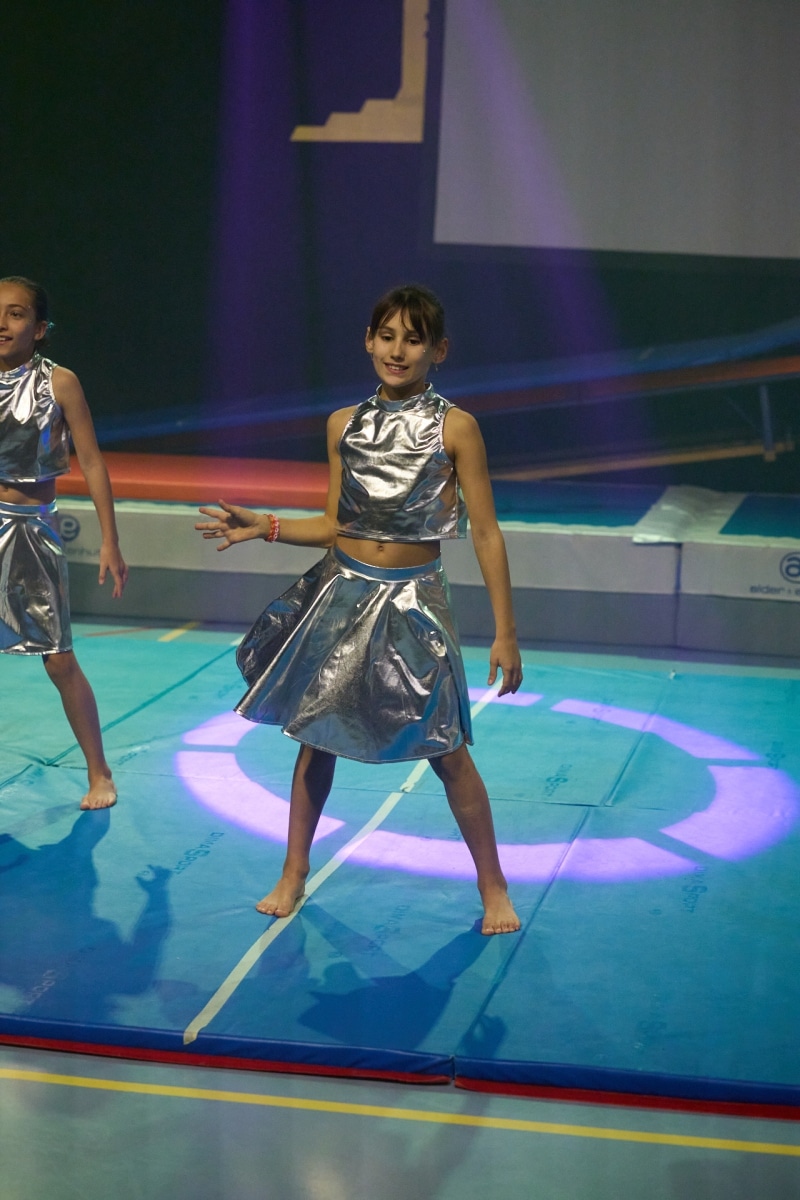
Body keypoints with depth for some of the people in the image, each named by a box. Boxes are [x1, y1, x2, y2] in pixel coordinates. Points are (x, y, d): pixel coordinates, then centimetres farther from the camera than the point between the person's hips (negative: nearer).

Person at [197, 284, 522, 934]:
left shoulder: (454, 428, -9)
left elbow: (486, 533, -7)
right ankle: (294, 874, 27)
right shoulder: (345, 424, 3)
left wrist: (505, 633, -8)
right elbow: (338, 525, 12)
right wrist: (263, 526, 1)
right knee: (316, 732, 11)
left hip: (411, 601, -4)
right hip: (341, 591, 4)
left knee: (446, 750, 0)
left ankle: (493, 888, 16)